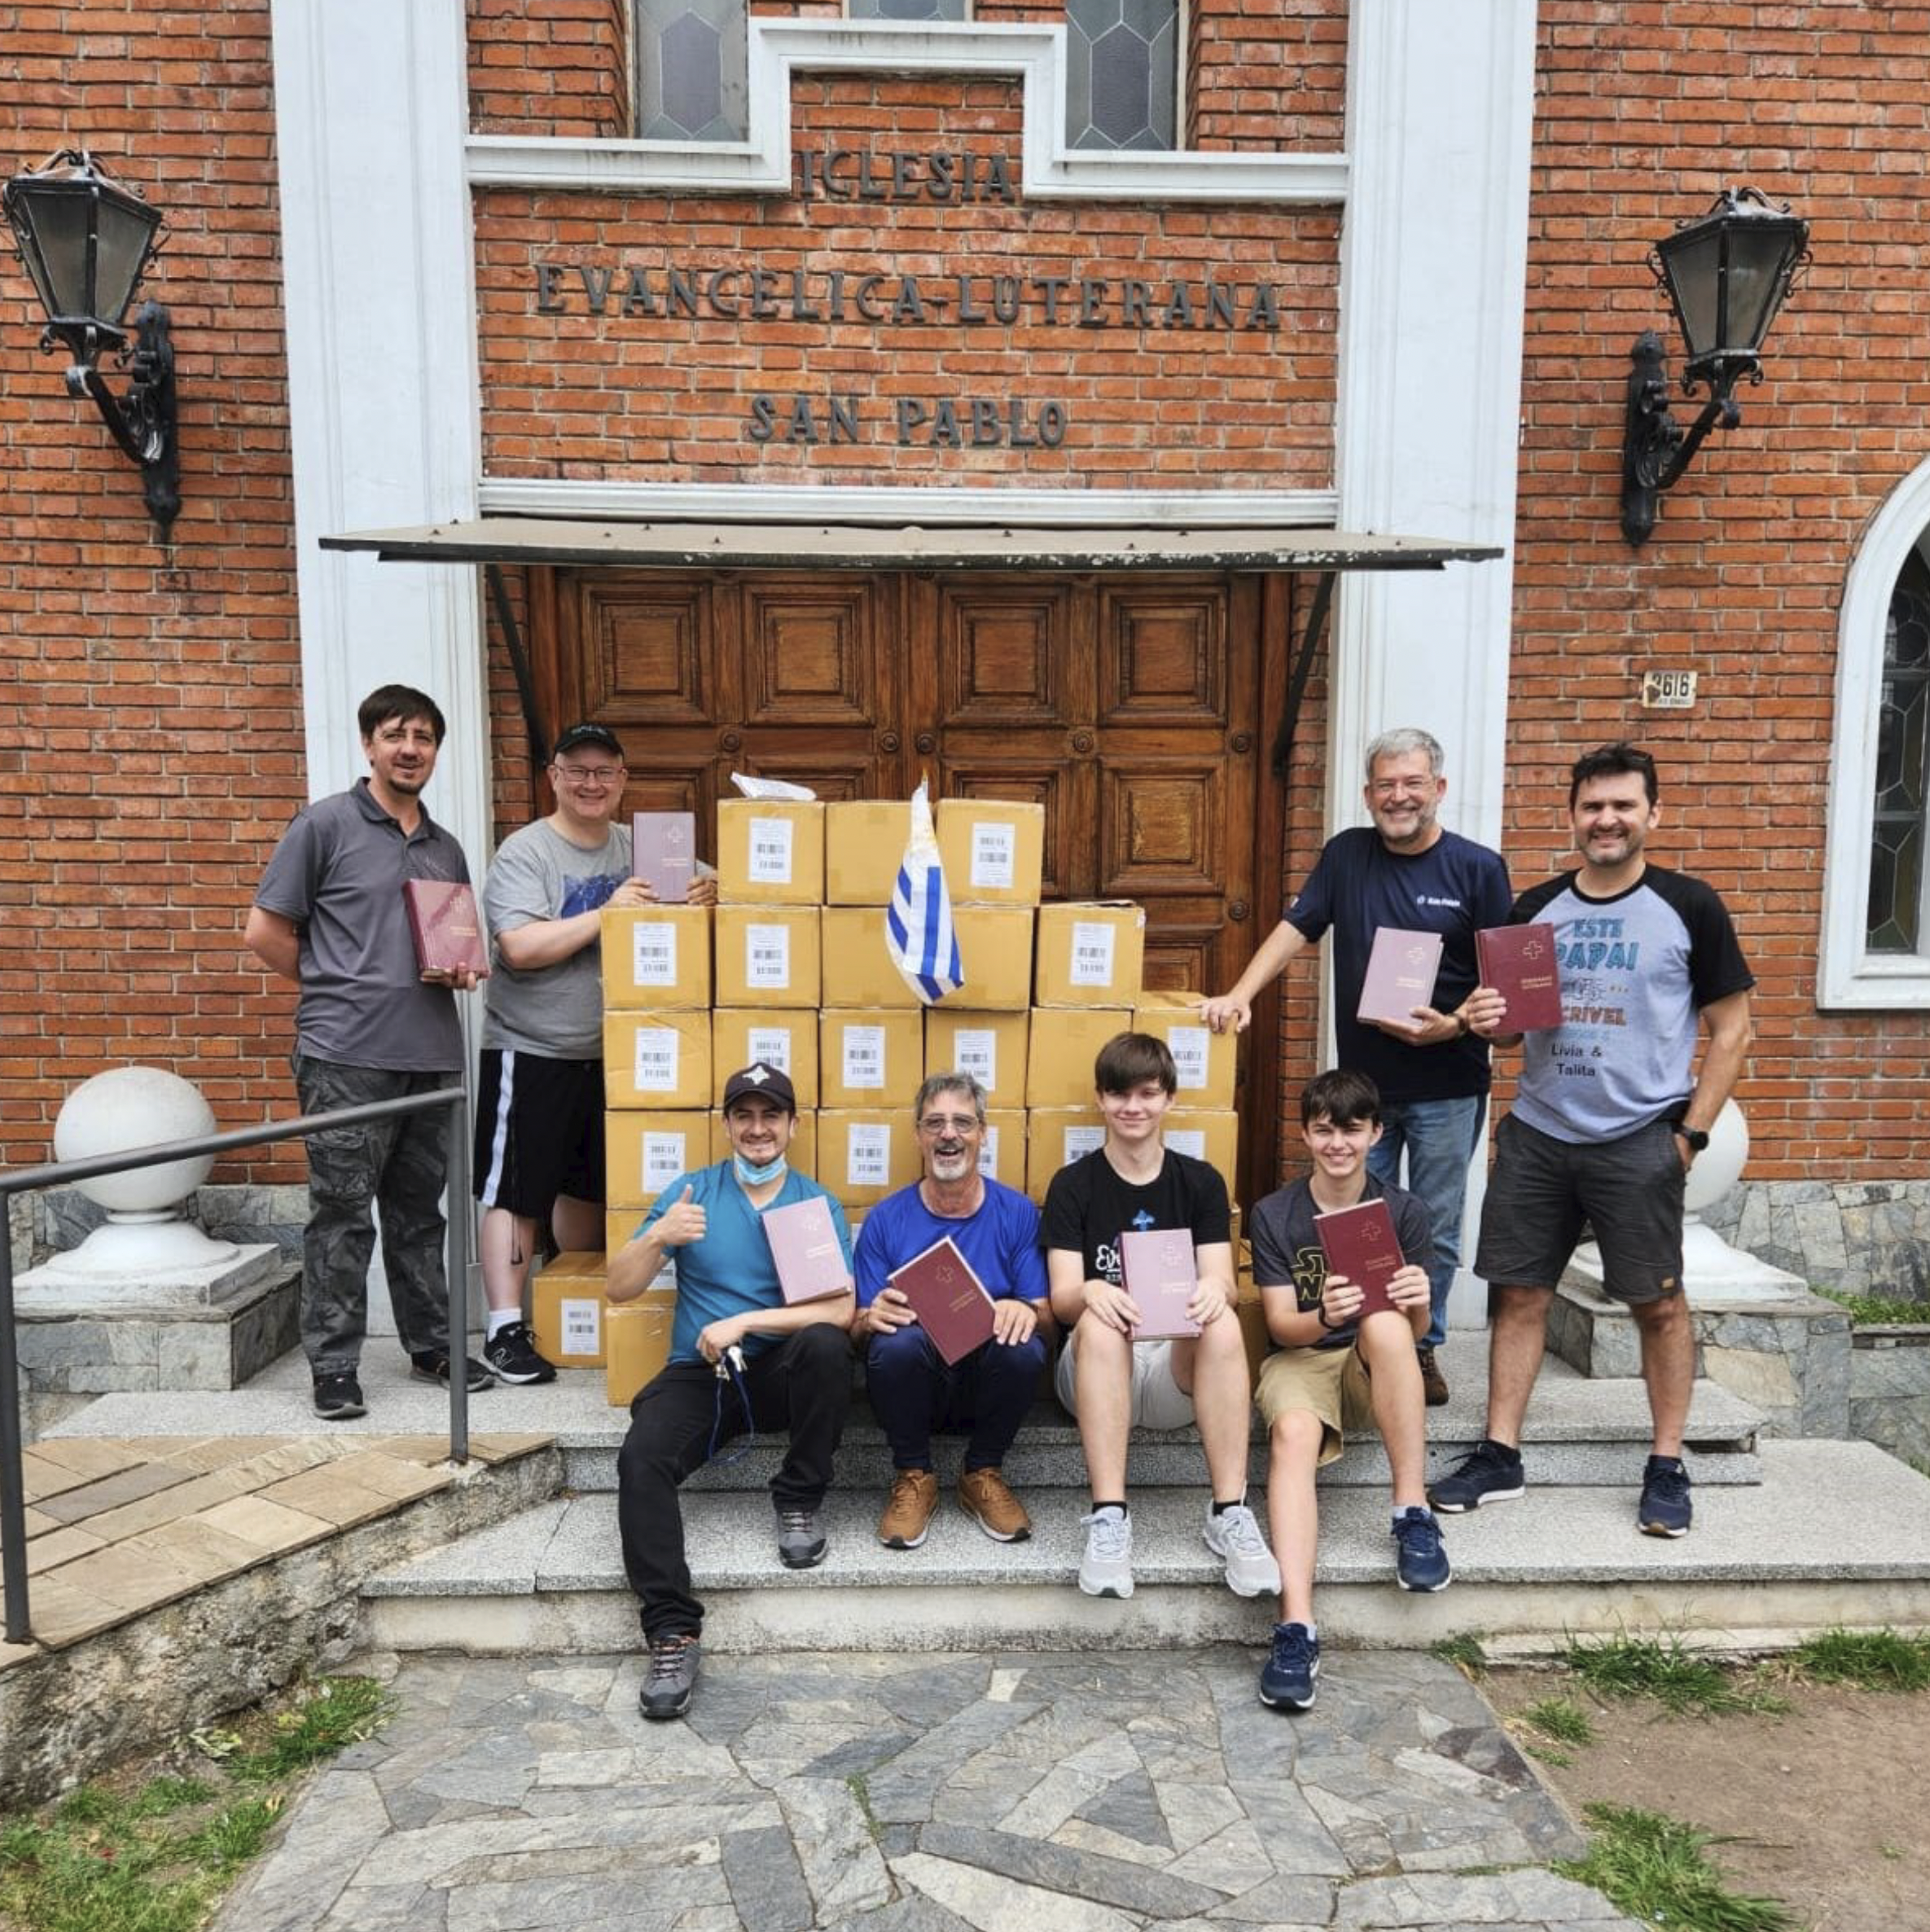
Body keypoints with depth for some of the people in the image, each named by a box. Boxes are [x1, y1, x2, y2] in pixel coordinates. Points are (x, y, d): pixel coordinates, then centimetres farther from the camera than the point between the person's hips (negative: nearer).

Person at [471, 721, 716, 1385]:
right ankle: (505, 1329, 5)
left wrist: (698, 902, -9)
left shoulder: (637, 849, 8)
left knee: (591, 1186, 18)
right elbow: (520, 948, -22)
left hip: (610, 1053, 6)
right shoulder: (525, 852, -10)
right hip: (530, 1055, -6)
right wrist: (606, 913, -23)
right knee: (516, 1190, -3)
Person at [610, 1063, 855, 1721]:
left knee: (825, 1344, -33)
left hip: (779, 1370, 0)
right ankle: (672, 1632, -24)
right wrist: (658, 1236, -20)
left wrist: (745, 1322, -19)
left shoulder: (817, 1204, 4)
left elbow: (841, 1308, -9)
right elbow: (619, 1289, 0)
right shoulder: (691, 1191, 6)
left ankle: (800, 1499, -11)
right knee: (640, 1461, -28)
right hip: (698, 1372, 0)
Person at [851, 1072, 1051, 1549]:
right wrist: (872, 1318, -25)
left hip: (987, 1386, 1)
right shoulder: (886, 1219, 0)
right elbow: (857, 1329, 0)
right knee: (898, 1340, -33)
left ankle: (984, 1476, -3)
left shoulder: (1017, 1213, 1)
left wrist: (1026, 1311, -26)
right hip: (910, 1385, 0)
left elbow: (1046, 1317, -1)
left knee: (1024, 1347, -32)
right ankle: (913, 1478, -5)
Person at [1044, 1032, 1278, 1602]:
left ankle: (1229, 1513, -30)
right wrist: (1092, 1293, -30)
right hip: (1099, 1364, -1)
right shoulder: (1073, 1185, 5)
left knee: (1222, 1320, -31)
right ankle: (1109, 1519, -38)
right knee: (1098, 1323, -34)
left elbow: (1222, 1282, -2)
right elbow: (1062, 1297, -5)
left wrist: (1214, 1289, -28)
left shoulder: (1201, 1182, 10)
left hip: (1181, 1367, 1)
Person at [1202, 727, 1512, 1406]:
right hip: (1363, 1082, 2)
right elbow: (1296, 929, 0)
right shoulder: (1347, 854, 5)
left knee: (1435, 1230, 9)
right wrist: (1240, 994, -14)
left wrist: (1455, 1025, -19)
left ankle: (1423, 1348, 25)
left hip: (1447, 1088, -2)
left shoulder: (1478, 868, -3)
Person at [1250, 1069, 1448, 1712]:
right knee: (1293, 1433, -35)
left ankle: (1413, 1515, -26)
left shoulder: (1402, 1211, -1)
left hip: (1377, 1369, 1)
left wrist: (1418, 1303, -27)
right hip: (1299, 1358, -1)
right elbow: (1281, 1323, -8)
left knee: (1386, 1322, -35)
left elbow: (1414, 1330, -1)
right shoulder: (1274, 1215, -3)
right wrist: (1323, 1318, -32)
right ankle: (1296, 1628, -43)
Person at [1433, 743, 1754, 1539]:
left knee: (1658, 1302, 4)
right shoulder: (1535, 907, 8)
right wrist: (1490, 1019, -7)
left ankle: (1667, 1468, 20)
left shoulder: (1688, 906, -1)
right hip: (1537, 1135, 3)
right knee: (1517, 1292, 6)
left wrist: (1691, 1131, -5)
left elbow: (1732, 1030, 1)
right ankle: (1499, 1457, 16)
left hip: (1639, 1139, -3)